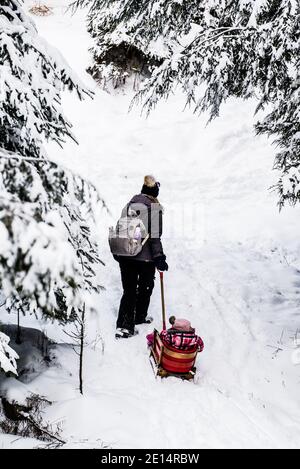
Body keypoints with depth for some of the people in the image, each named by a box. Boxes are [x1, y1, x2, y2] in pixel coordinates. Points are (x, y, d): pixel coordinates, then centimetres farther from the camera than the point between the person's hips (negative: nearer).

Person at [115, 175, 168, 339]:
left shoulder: (129, 205, 9)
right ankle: (140, 317, 33)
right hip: (146, 257, -5)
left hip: (125, 256, 5)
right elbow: (154, 236, -15)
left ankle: (123, 325, 2)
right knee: (145, 287, 18)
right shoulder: (154, 207, -10)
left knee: (129, 290, 9)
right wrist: (159, 257, -10)